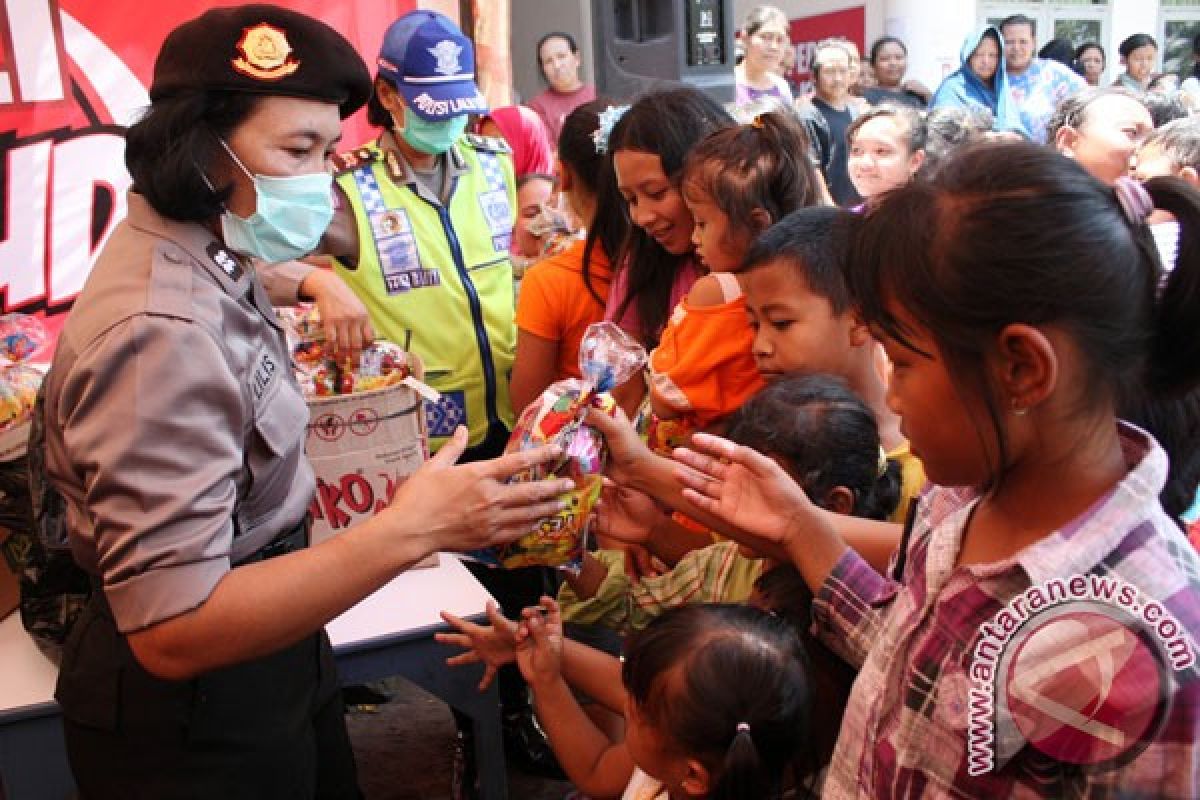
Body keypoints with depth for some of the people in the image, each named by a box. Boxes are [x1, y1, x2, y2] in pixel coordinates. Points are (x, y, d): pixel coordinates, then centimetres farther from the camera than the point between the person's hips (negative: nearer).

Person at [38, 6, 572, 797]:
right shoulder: (159, 333, -31)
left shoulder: (207, 257, -1)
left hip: (265, 650, 9)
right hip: (190, 713, -9)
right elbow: (172, 630, -34)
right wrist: (407, 530, -38)